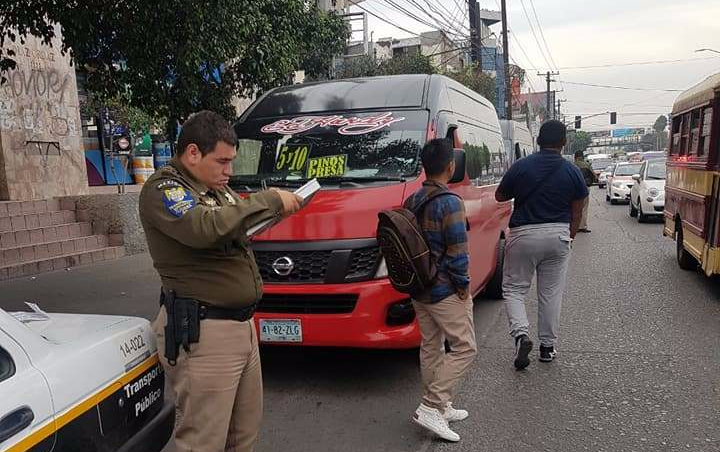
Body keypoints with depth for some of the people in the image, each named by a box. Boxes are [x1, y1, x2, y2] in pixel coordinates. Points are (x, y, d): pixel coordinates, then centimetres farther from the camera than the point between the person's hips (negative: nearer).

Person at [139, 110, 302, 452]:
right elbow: (205, 228, -29)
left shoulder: (216, 187, 16)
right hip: (202, 332, -9)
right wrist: (269, 201, -21)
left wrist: (276, 210, 4)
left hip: (241, 324, 9)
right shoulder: (162, 188, -11)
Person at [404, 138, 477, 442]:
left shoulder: (411, 202, 6)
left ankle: (440, 407, 27)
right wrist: (463, 284, -7)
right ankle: (431, 408, -2)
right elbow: (457, 252, -20)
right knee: (464, 348, 2)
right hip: (446, 291, -8)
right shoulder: (450, 202, -18)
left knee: (430, 347, 16)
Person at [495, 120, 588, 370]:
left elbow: (500, 196, 6)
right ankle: (548, 345, 20)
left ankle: (520, 334, -12)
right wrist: (569, 238, 17)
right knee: (551, 293, 12)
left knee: (514, 288, 9)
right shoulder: (572, 171, 0)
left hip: (523, 235, -2)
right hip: (558, 236, 2)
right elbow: (576, 213, 5)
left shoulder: (521, 167, -6)